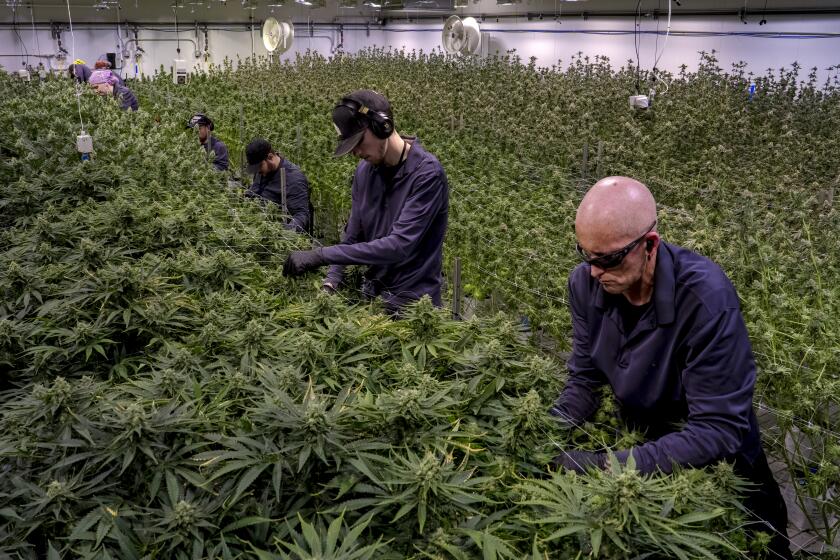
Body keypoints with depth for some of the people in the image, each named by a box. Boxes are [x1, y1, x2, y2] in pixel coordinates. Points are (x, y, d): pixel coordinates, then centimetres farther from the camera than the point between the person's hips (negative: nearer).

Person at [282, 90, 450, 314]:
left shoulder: (427, 173, -20)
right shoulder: (364, 171, 0)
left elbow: (399, 245, -28)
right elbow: (352, 237, 6)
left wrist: (322, 255, -29)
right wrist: (331, 282, -10)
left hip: (413, 304, -6)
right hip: (371, 295, 6)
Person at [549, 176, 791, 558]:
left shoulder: (704, 296, -34)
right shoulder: (586, 283, -16)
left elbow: (719, 429, -34)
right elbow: (585, 380, -6)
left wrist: (609, 466, -39)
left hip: (715, 470, -4)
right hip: (641, 446, 5)